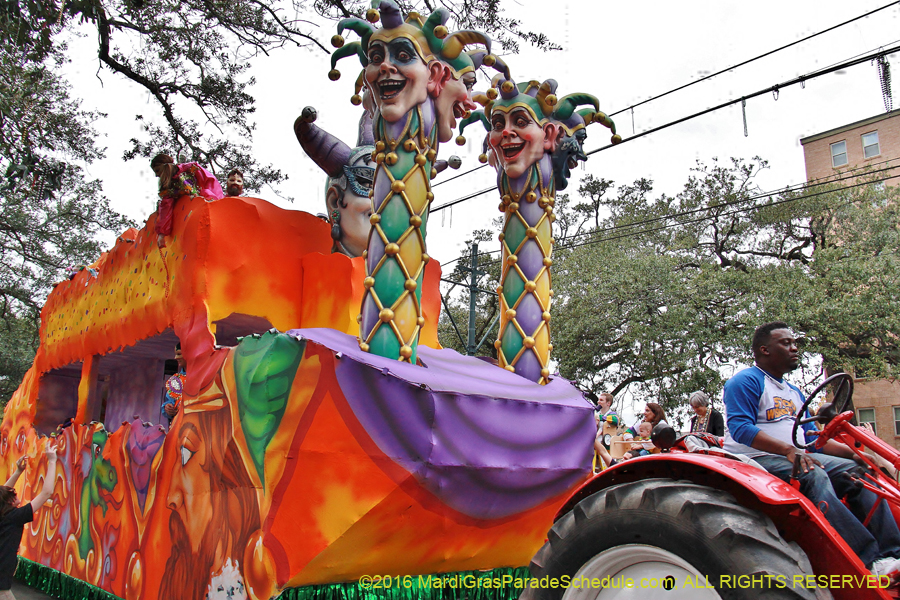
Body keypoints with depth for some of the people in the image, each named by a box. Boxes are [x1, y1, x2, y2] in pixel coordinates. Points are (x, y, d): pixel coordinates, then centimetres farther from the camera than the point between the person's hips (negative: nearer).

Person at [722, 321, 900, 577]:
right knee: (813, 476, -33)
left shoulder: (793, 392, 24)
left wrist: (852, 453, 4)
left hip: (796, 457, 9)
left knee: (856, 471, -9)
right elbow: (740, 429, -18)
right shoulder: (746, 381, -5)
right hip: (756, 459, -9)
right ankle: (871, 561, -37)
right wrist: (788, 450, -28)